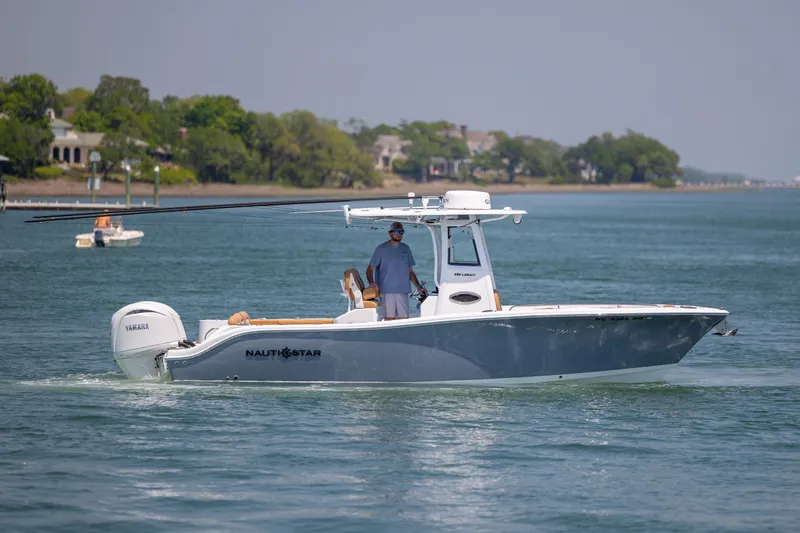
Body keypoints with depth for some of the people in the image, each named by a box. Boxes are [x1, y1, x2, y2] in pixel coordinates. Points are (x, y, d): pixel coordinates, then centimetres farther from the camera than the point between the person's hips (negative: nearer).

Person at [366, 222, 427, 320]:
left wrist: (419, 287, 10)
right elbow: (370, 269, 0)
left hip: (403, 291, 4)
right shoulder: (381, 249, 2)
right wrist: (371, 282, -18)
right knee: (389, 319, -7)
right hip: (387, 291, -4)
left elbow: (410, 271, 20)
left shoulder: (406, 249, 15)